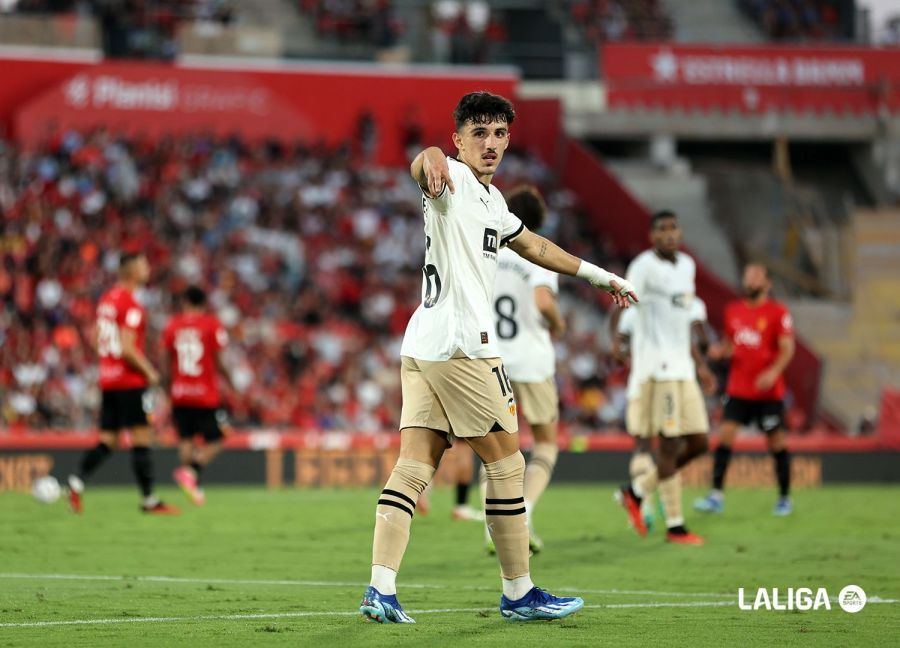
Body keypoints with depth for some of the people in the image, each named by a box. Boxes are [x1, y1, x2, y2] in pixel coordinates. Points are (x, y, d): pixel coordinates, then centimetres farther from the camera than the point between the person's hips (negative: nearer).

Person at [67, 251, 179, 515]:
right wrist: (149, 372, -8)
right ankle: (149, 500, -2)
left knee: (106, 441, 10)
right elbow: (127, 348, -21)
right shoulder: (131, 305, -15)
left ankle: (77, 481, -7)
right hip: (130, 383, -8)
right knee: (142, 439, -4)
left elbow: (96, 339, 18)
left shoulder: (106, 299, 12)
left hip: (107, 381, 8)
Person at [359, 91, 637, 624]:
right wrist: (431, 160, -57)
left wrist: (601, 276, 43)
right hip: (460, 345, -9)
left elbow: (532, 245, 37)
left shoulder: (491, 199, 22)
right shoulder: (453, 180, -7)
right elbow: (425, 166, -32)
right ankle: (519, 593, 8)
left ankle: (381, 590, -10)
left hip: (422, 349, 9)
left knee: (413, 468, -1)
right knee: (507, 462, 1)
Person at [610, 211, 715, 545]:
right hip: (658, 367, -8)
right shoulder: (644, 266, -8)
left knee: (698, 442, 7)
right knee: (670, 444, -7)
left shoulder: (687, 265, 17)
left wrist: (699, 363, 26)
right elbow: (621, 307, -17)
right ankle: (674, 525, 0)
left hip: (683, 368, 8)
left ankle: (636, 491, 19)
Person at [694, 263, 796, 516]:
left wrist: (774, 371, -25)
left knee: (776, 441, 2)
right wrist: (720, 350, -1)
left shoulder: (777, 312, -5)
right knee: (725, 435, -9)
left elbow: (787, 348, -10)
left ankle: (784, 498, 15)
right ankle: (716, 496, -9)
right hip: (738, 388, 4)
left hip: (768, 391, -4)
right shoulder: (733, 310, 10)